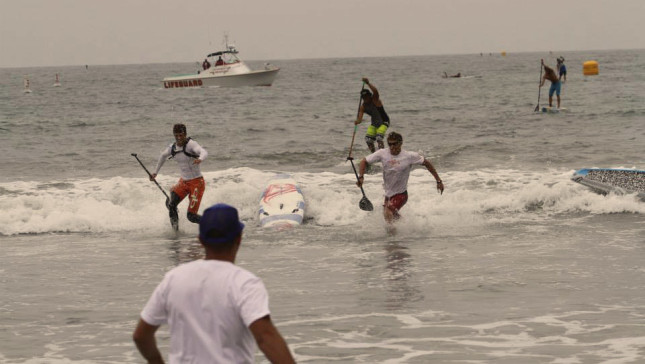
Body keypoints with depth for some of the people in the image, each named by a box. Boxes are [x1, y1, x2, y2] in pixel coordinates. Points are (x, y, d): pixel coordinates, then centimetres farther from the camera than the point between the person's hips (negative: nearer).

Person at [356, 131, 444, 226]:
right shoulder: (382, 154, -9)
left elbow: (426, 163, -3)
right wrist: (361, 177, -20)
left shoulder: (410, 156, -16)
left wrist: (438, 181, -1)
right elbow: (364, 161, -3)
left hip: (400, 194, -5)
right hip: (388, 193, 5)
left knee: (388, 213, -27)